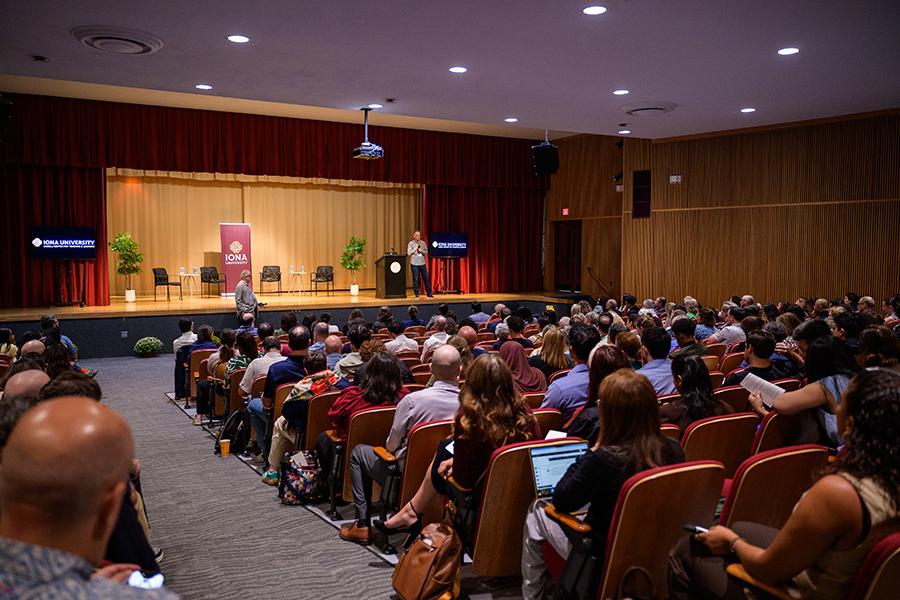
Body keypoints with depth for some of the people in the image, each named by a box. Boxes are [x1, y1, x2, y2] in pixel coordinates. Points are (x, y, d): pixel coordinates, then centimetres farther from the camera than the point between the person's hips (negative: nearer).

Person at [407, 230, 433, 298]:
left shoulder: (423, 243, 11)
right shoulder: (411, 243, 1)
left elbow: (426, 252, 11)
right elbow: (409, 253, -7)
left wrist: (421, 251, -7)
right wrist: (415, 248, -10)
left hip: (422, 263, 3)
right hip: (414, 264, -3)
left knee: (426, 278, 2)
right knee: (415, 279, -1)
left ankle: (429, 293, 8)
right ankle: (416, 294, 7)